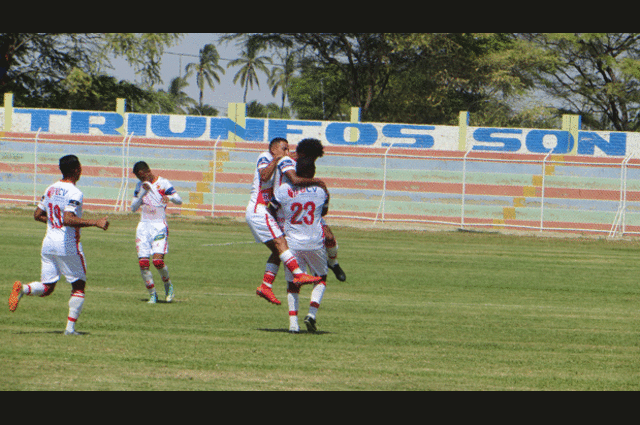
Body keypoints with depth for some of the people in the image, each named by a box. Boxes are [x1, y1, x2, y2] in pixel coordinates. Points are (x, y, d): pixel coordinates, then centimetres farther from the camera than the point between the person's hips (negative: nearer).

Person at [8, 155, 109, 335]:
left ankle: (23, 289, -19)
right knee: (79, 286, 9)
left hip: (48, 244, 6)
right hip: (68, 245, -6)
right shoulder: (74, 193, -15)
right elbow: (68, 219, -27)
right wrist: (95, 223, -27)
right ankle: (70, 327, 2)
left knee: (46, 287, 11)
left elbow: (37, 215, 14)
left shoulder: (50, 189, 8)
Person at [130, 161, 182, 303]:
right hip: (143, 226, 4)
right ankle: (152, 294, 7)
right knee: (143, 262, -6)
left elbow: (179, 200, -11)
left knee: (157, 260, -18)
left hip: (159, 226, -4)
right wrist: (142, 193, -11)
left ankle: (168, 286, 8)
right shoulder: (140, 186, 10)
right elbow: (133, 208, 5)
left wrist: (169, 197, -34)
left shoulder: (163, 183, -4)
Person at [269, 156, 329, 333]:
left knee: (292, 284, 12)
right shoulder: (321, 191, -5)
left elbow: (271, 211, 4)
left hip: (292, 244, 0)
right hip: (315, 244, 0)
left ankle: (293, 322, -2)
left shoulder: (283, 190, -8)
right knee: (321, 278, 20)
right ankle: (312, 313, 1)